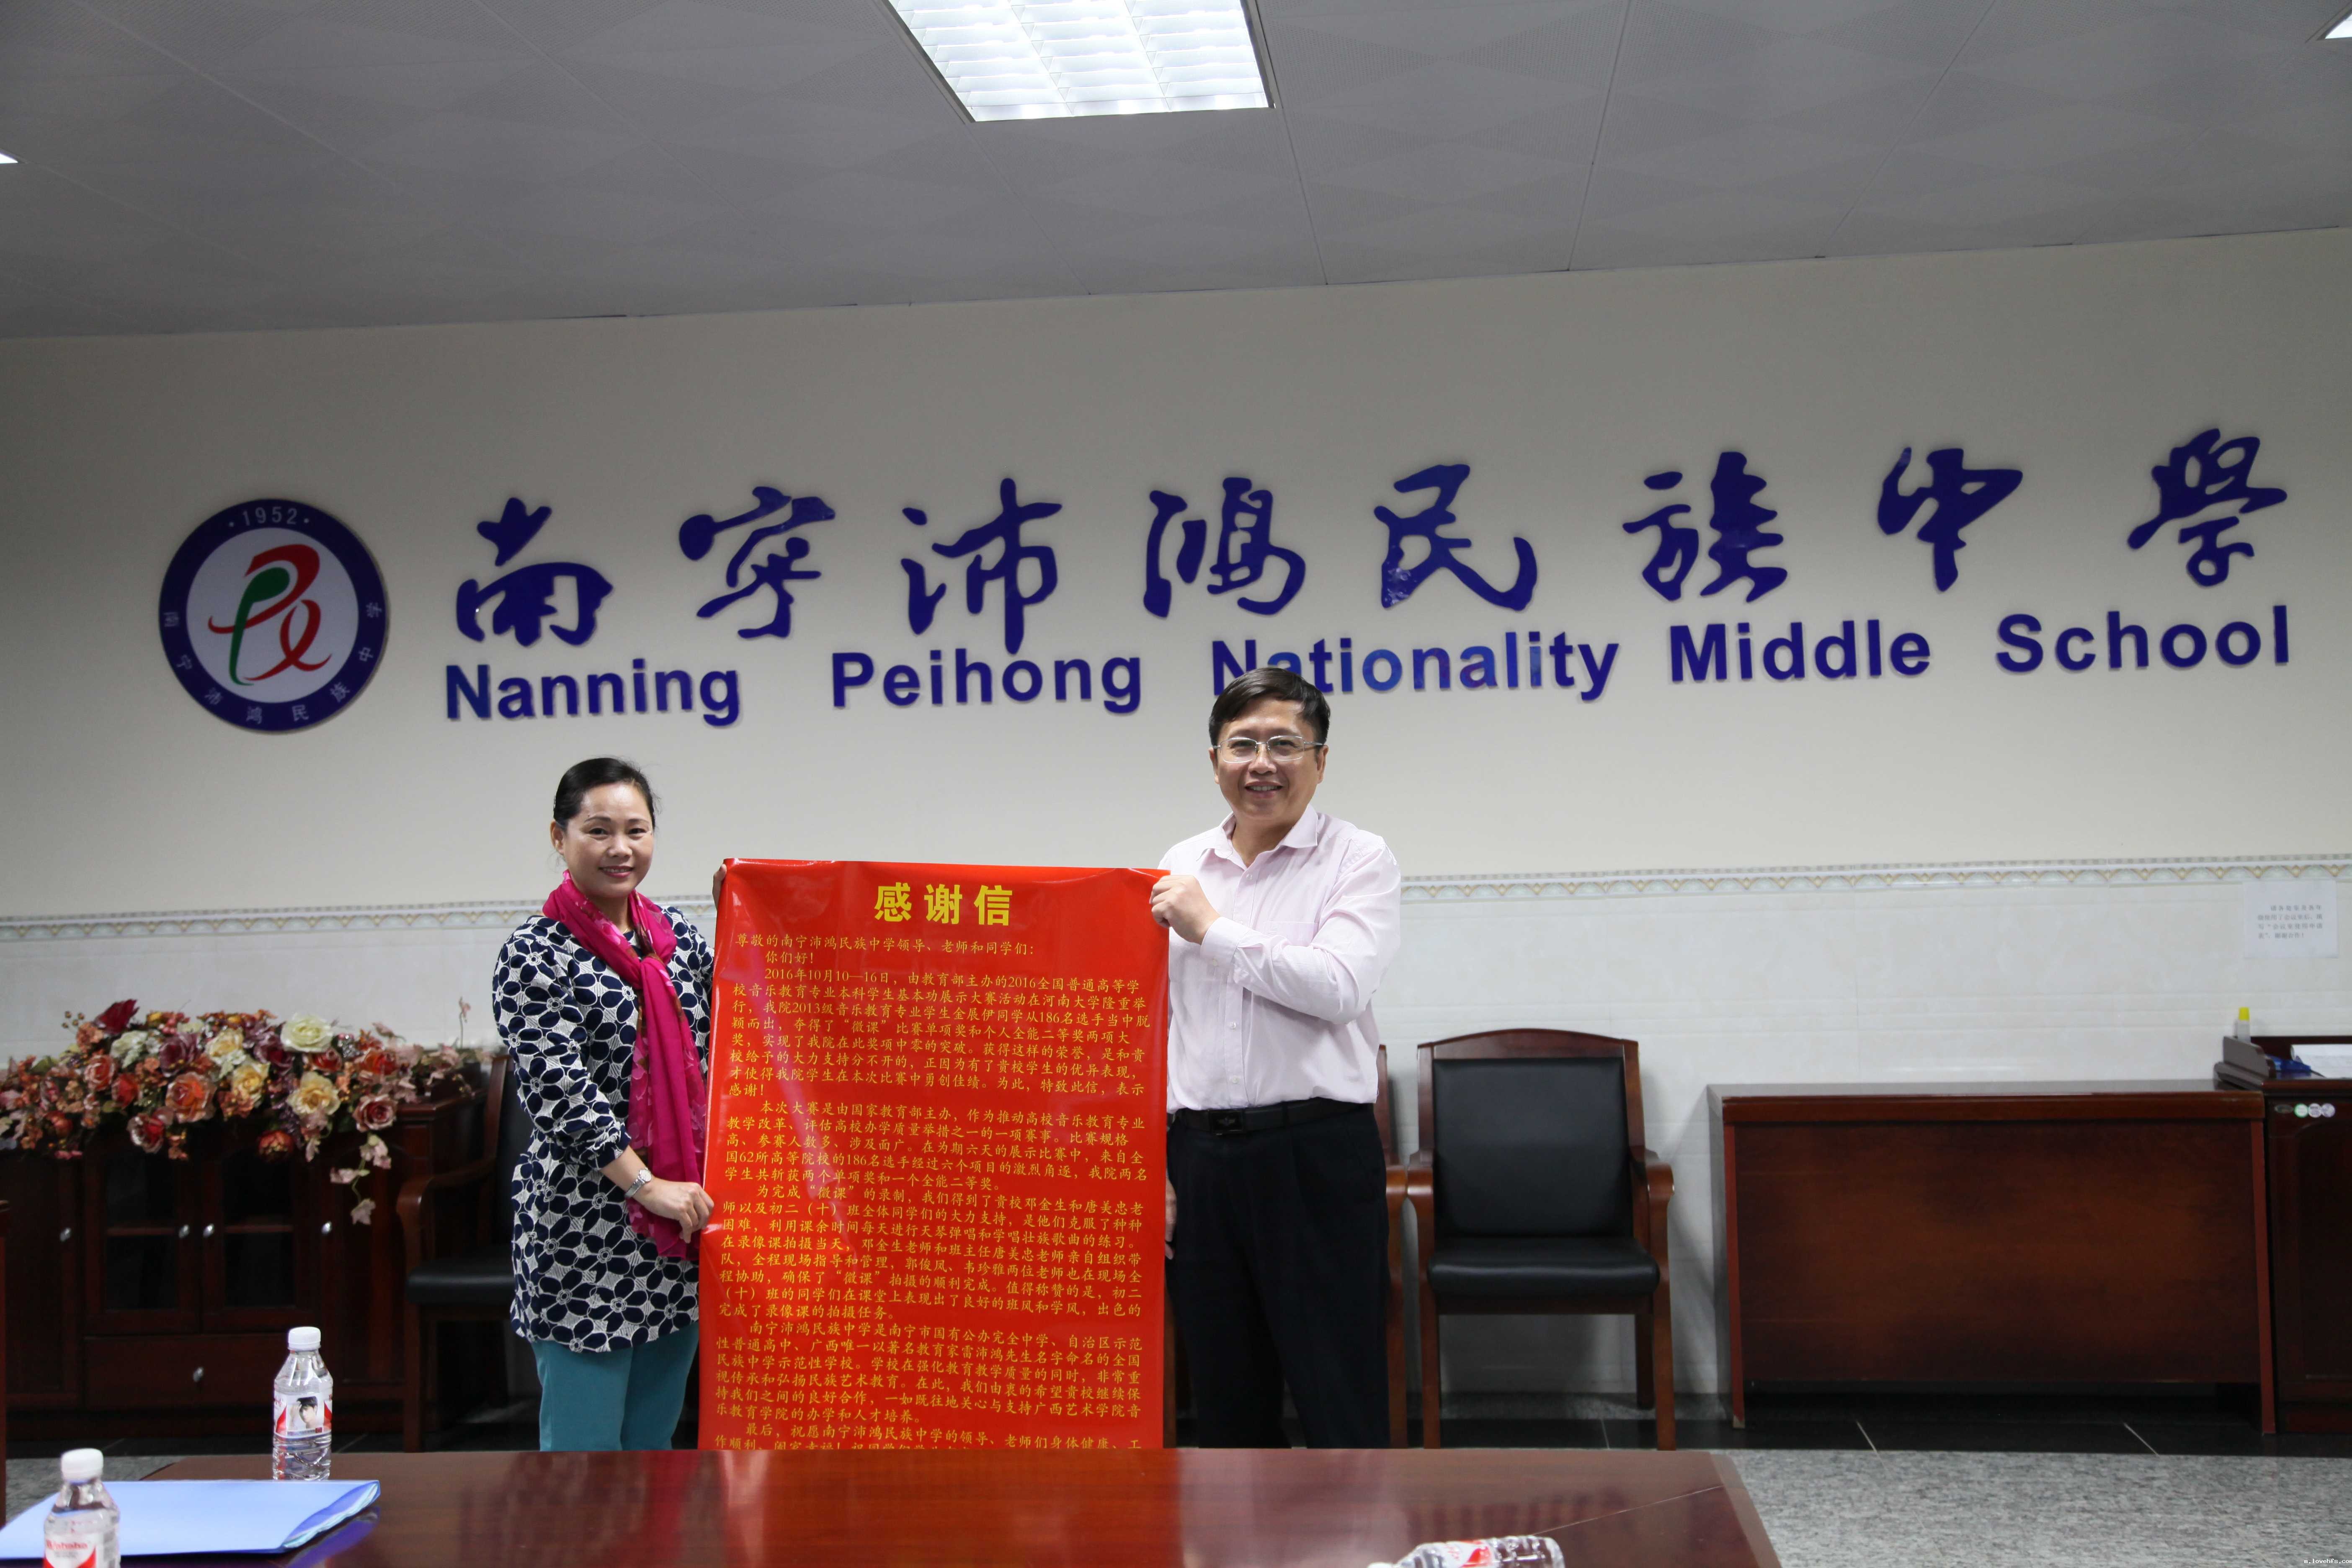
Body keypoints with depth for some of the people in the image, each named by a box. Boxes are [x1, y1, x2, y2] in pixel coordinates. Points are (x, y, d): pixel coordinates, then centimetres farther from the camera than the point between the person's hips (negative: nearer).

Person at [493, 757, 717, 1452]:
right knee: (583, 1448, 0)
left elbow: (717, 1056, 20)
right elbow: (560, 1090, -15)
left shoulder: (680, 938, 10)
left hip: (680, 1223, 6)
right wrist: (647, 1186, -19)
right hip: (583, 1230, -6)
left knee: (654, 1440, 14)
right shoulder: (536, 956, -7)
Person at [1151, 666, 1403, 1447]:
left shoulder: (1359, 861, -1)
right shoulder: (1180, 869, 11)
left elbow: (1339, 986, -17)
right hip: (1198, 1152, 4)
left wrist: (1212, 930, -11)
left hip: (1316, 1152, -4)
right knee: (1225, 1396, 13)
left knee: (1339, 1397, -2)